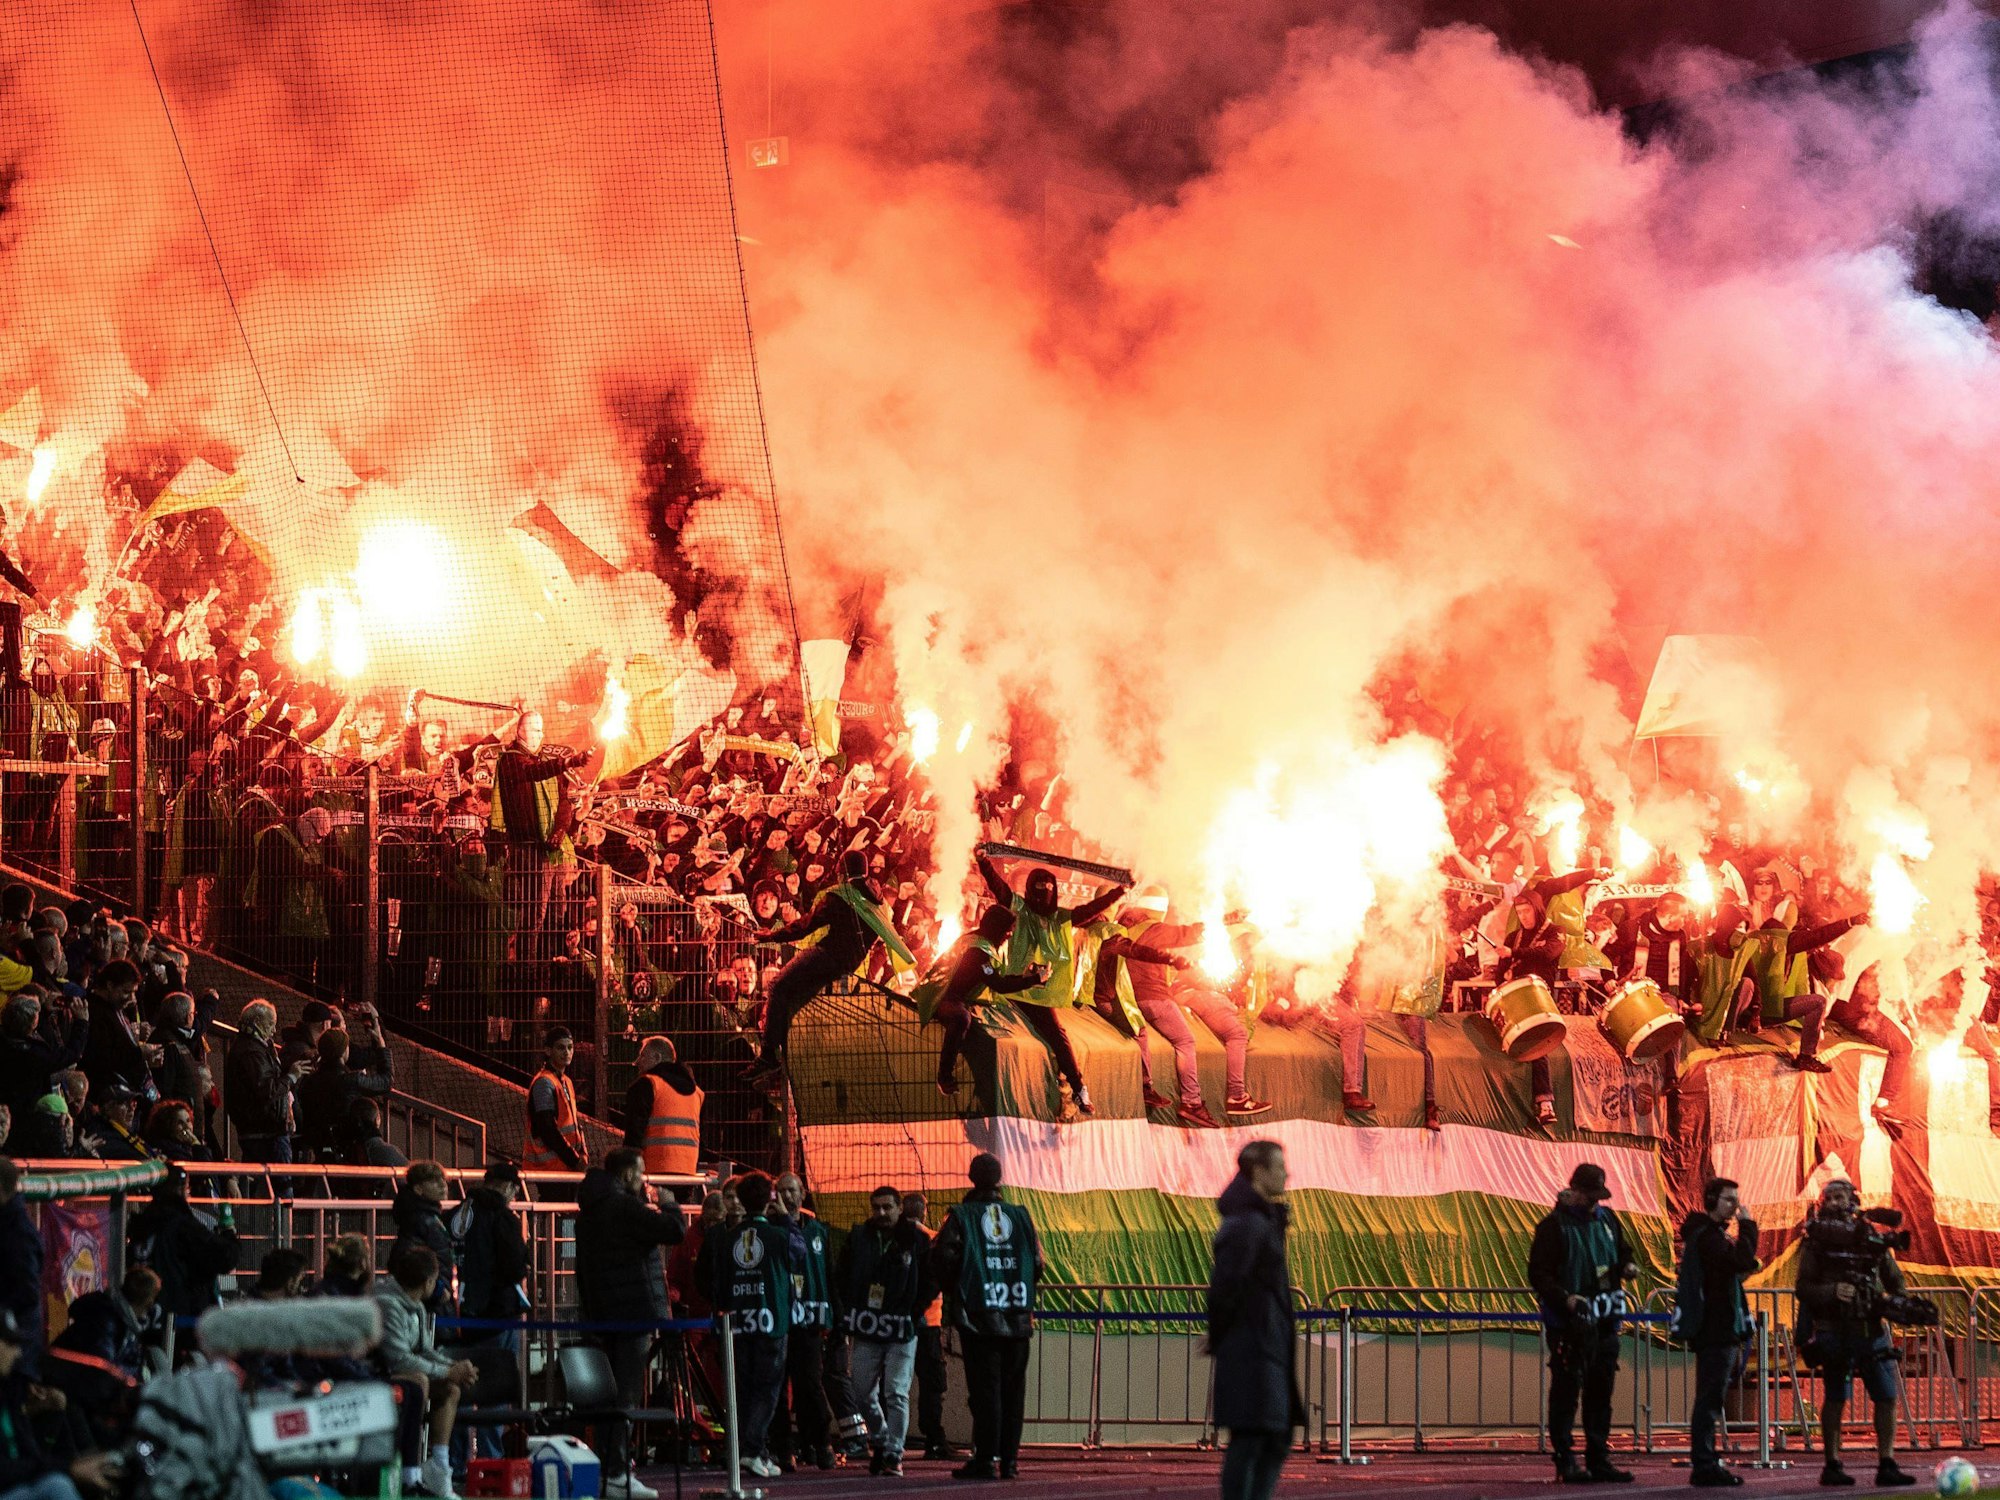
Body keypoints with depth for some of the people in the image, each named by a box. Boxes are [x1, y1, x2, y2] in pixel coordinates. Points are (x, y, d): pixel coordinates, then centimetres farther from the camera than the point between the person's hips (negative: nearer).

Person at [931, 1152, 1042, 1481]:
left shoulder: (961, 1217, -2)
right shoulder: (1020, 1216, 8)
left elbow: (942, 1259, -10)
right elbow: (1037, 1263, 8)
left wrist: (954, 1293, 7)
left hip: (978, 1317, -3)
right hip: (1017, 1317, 3)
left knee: (984, 1388, -4)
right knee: (1013, 1389, 8)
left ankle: (986, 1459, -7)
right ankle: (1009, 1459, 9)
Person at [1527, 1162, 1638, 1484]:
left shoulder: (1606, 1219, 11)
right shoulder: (1554, 1226, -8)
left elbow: (1622, 1251, 25)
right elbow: (1538, 1273, -11)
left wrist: (1626, 1267, 2)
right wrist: (1566, 1298, -24)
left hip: (1604, 1321, 6)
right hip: (1568, 1324, -6)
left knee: (1601, 1390, 10)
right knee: (1566, 1390, -4)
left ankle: (1599, 1460, 17)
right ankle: (1566, 1462, 0)